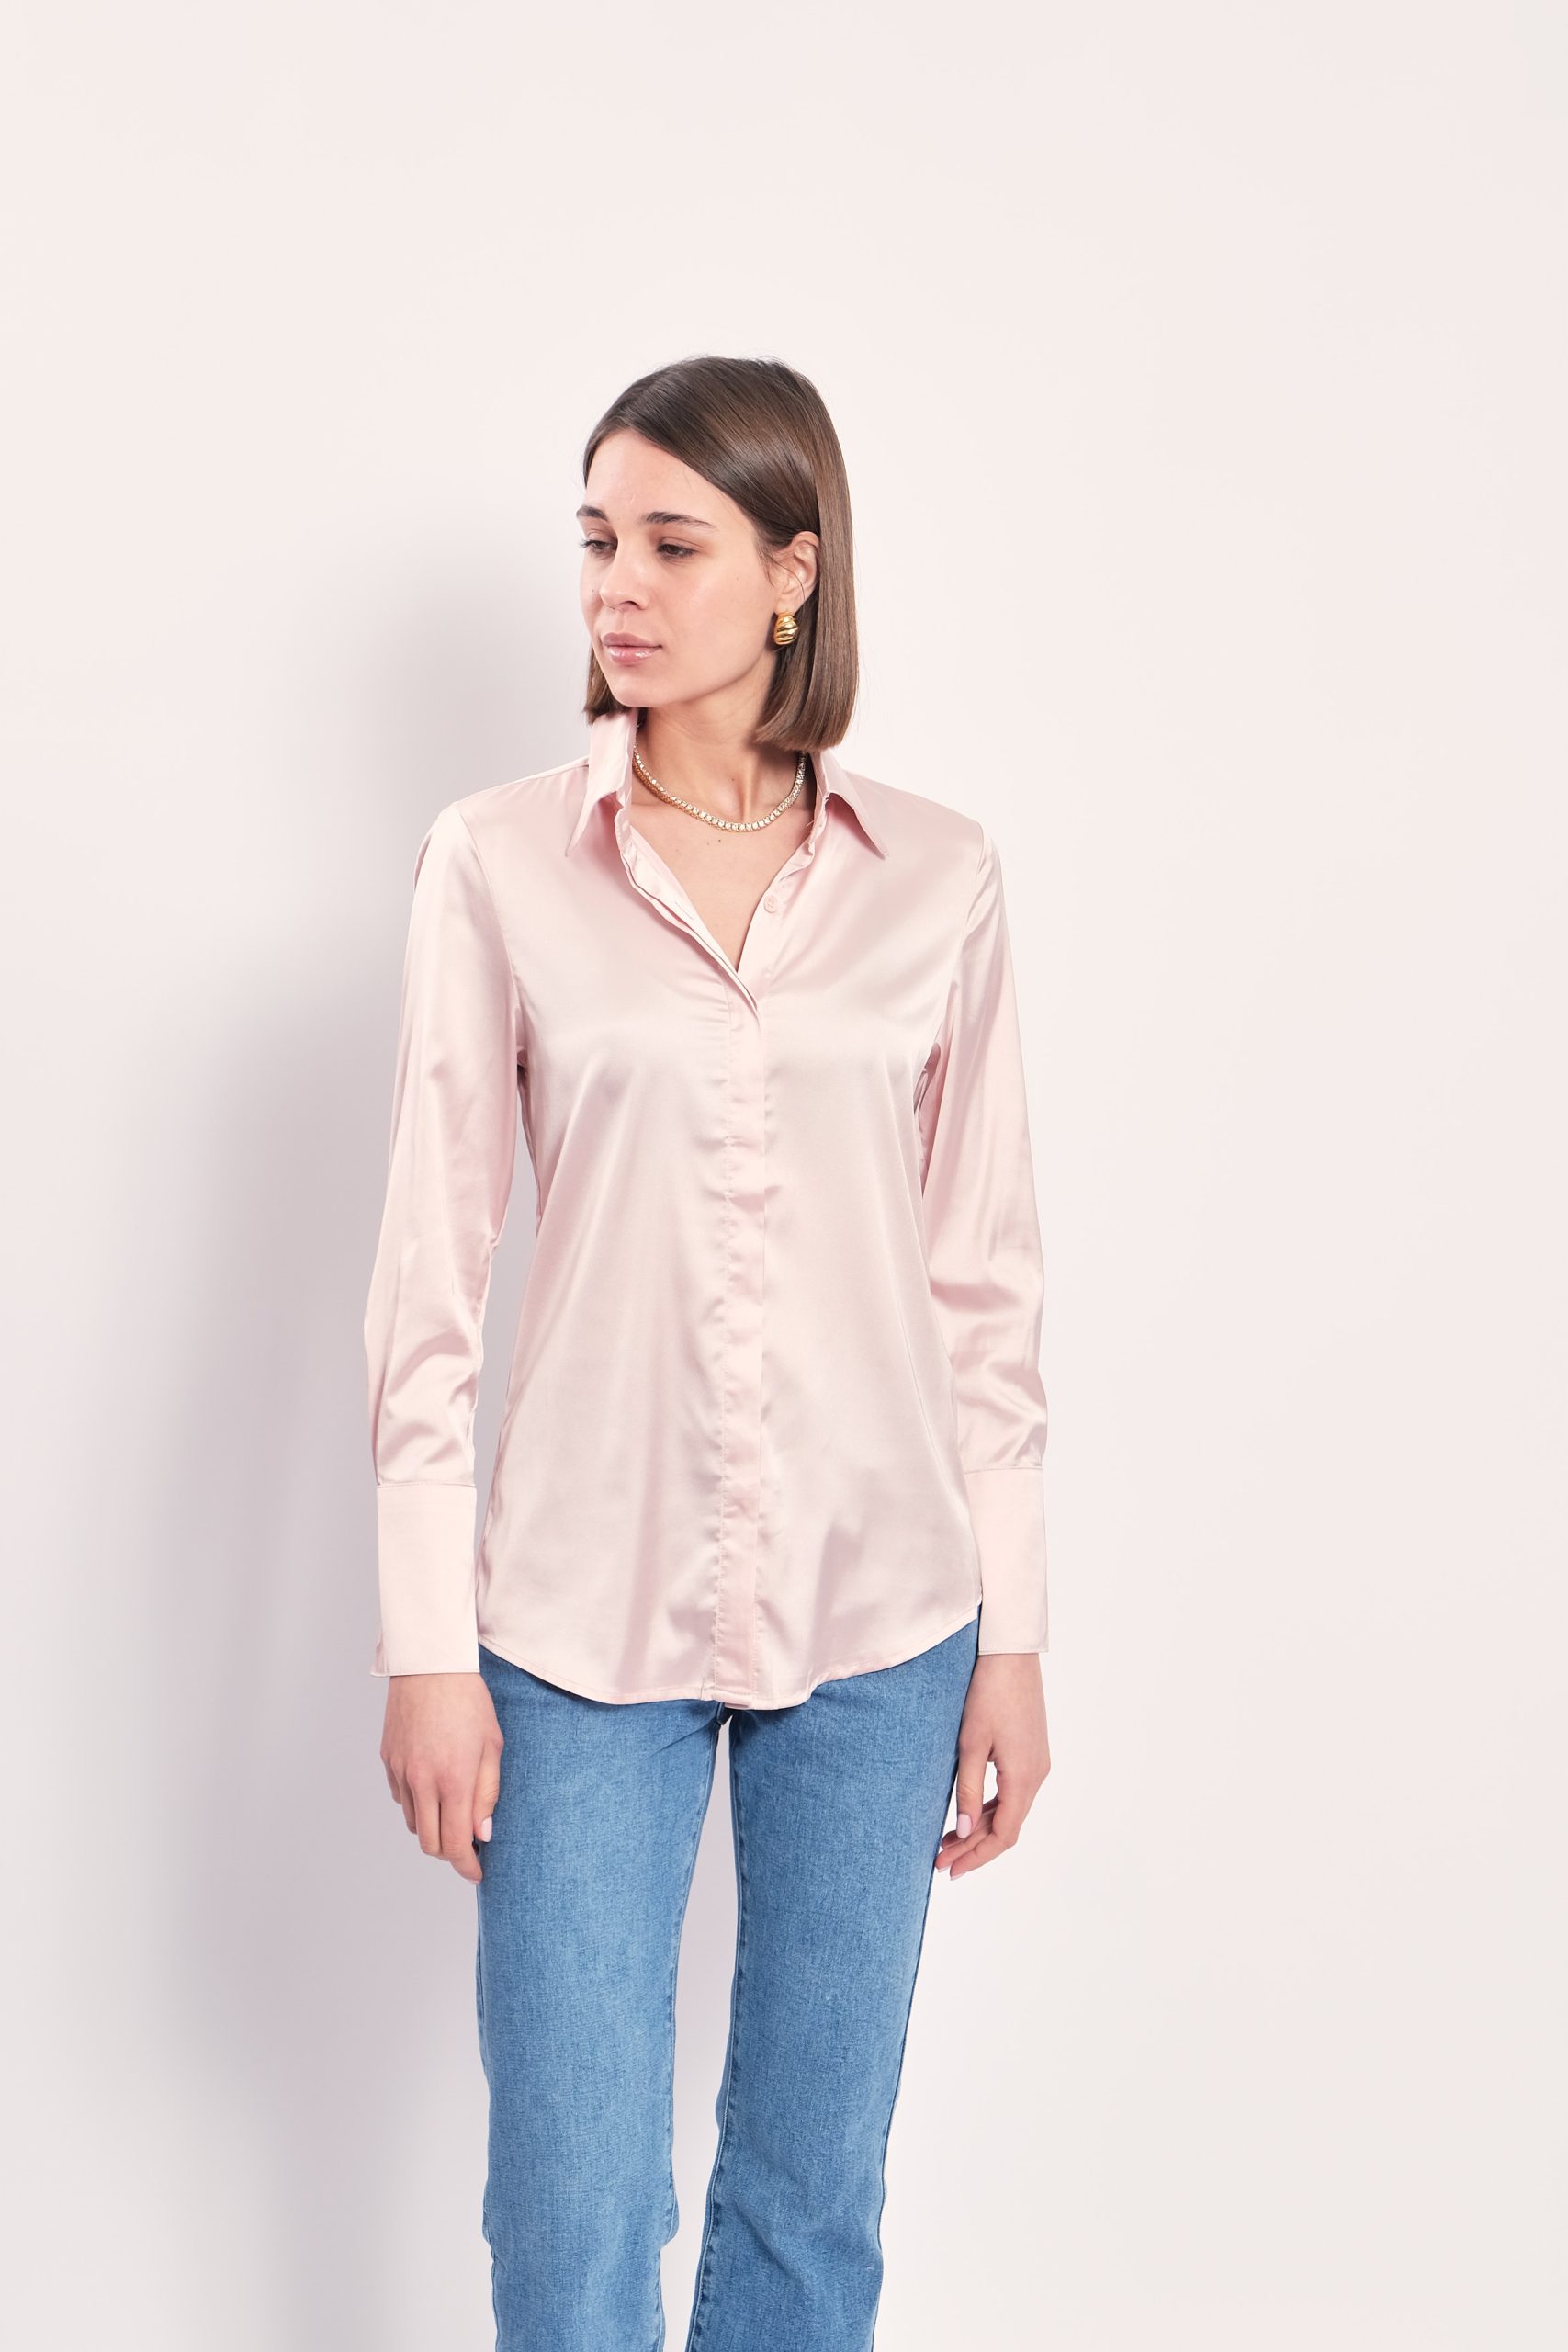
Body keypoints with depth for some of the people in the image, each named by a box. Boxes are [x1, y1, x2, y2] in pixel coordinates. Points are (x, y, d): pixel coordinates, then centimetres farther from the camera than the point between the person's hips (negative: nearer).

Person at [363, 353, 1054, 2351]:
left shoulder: (934, 877, 2)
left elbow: (985, 1282, 4)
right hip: (587, 1609, -1)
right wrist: (425, 1644, -5)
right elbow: (429, 1280, -2)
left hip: (878, 1608, 2)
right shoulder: (498, 863, -2)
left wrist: (1011, 1635, 3)